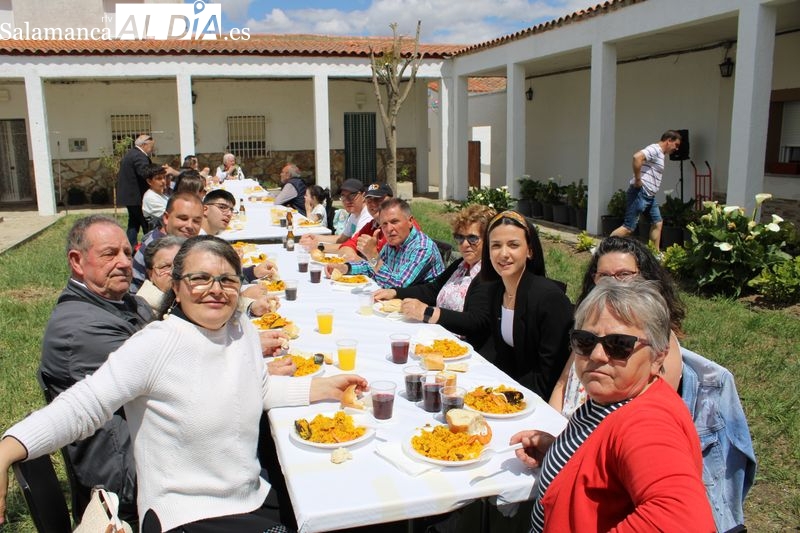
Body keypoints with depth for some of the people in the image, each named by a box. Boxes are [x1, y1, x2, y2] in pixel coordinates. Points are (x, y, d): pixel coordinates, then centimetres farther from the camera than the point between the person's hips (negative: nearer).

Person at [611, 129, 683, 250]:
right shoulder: (655, 149, -11)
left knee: (657, 223, 12)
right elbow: (637, 157, -29)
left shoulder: (661, 154, 20)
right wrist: (637, 180, -23)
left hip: (649, 195, 10)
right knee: (629, 227, -10)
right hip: (640, 193, -10)